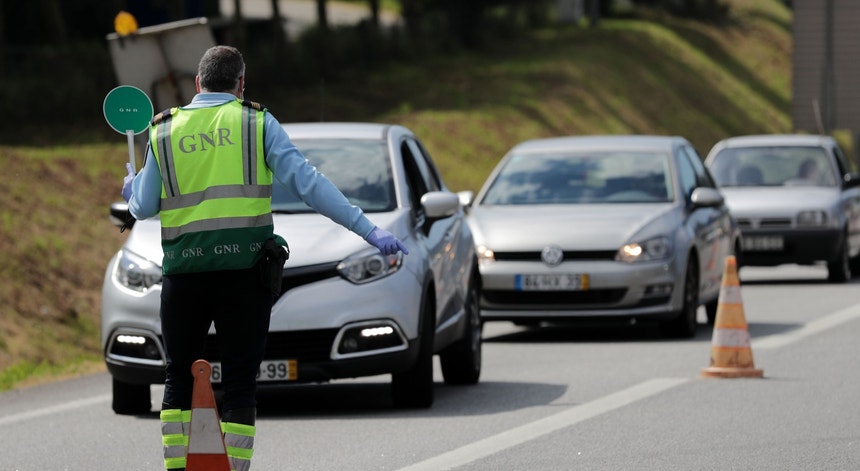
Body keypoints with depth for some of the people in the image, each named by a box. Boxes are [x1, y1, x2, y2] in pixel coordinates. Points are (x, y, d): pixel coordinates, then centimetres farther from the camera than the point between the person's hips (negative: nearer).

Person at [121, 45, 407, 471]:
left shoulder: (164, 131, 8)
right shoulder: (257, 123, 3)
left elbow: (144, 208, 10)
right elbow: (307, 182, -5)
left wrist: (131, 192, 35)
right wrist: (369, 230, -6)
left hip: (183, 271, 2)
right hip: (245, 270, -2)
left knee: (179, 378, 15)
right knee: (240, 383, 3)